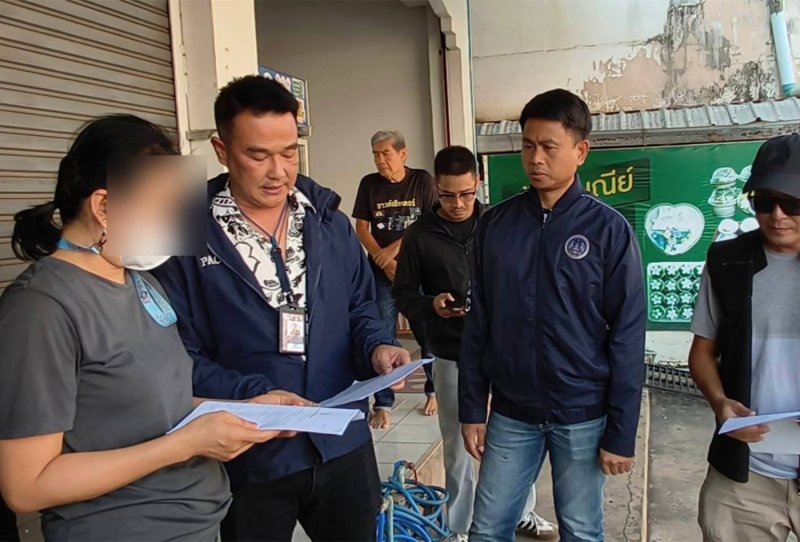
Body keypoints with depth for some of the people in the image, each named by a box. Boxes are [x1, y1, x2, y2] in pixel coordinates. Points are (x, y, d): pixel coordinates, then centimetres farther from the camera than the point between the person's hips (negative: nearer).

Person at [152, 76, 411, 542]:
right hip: (250, 461, -3)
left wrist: (377, 347, -10)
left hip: (344, 446, 4)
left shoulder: (331, 223, 4)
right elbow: (183, 355, -12)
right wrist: (255, 396, -23)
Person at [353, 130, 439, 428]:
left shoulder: (422, 180, -1)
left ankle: (434, 390, 26)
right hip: (381, 273, 1)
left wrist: (396, 247, -12)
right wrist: (385, 262, -9)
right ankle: (383, 404, 10)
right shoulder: (369, 184, 4)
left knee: (427, 333, 6)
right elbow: (362, 229, 2)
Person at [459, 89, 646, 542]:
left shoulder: (609, 230, -7)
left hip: (583, 415, -2)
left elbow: (627, 337, -7)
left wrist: (621, 434, -7)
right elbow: (478, 324, 4)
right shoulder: (495, 223, 1)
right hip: (509, 412, 2)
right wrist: (472, 408, 3)